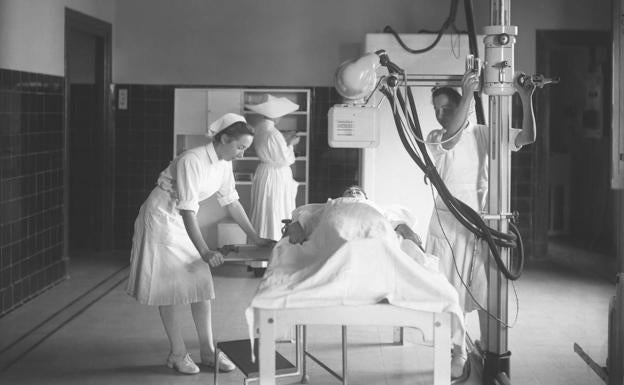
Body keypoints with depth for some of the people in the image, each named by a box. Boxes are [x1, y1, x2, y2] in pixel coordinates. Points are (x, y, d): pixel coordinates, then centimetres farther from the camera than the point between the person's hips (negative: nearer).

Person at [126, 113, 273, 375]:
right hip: (162, 220, -8)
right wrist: (204, 251, -34)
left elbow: (231, 202, 5)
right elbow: (187, 210, -30)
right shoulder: (192, 162, -28)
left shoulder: (224, 164, -4)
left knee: (201, 283, 4)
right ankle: (177, 354, 6)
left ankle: (207, 350, 10)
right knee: (173, 286, -4)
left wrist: (255, 238, 4)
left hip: (184, 223, 8)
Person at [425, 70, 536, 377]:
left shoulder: (483, 134, 5)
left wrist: (526, 99, -15)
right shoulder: (434, 139, 0)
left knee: (485, 294, 2)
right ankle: (458, 354, 15)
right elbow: (452, 134, -24)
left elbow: (527, 137, -2)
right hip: (447, 224, 0)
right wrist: (468, 93, -36)